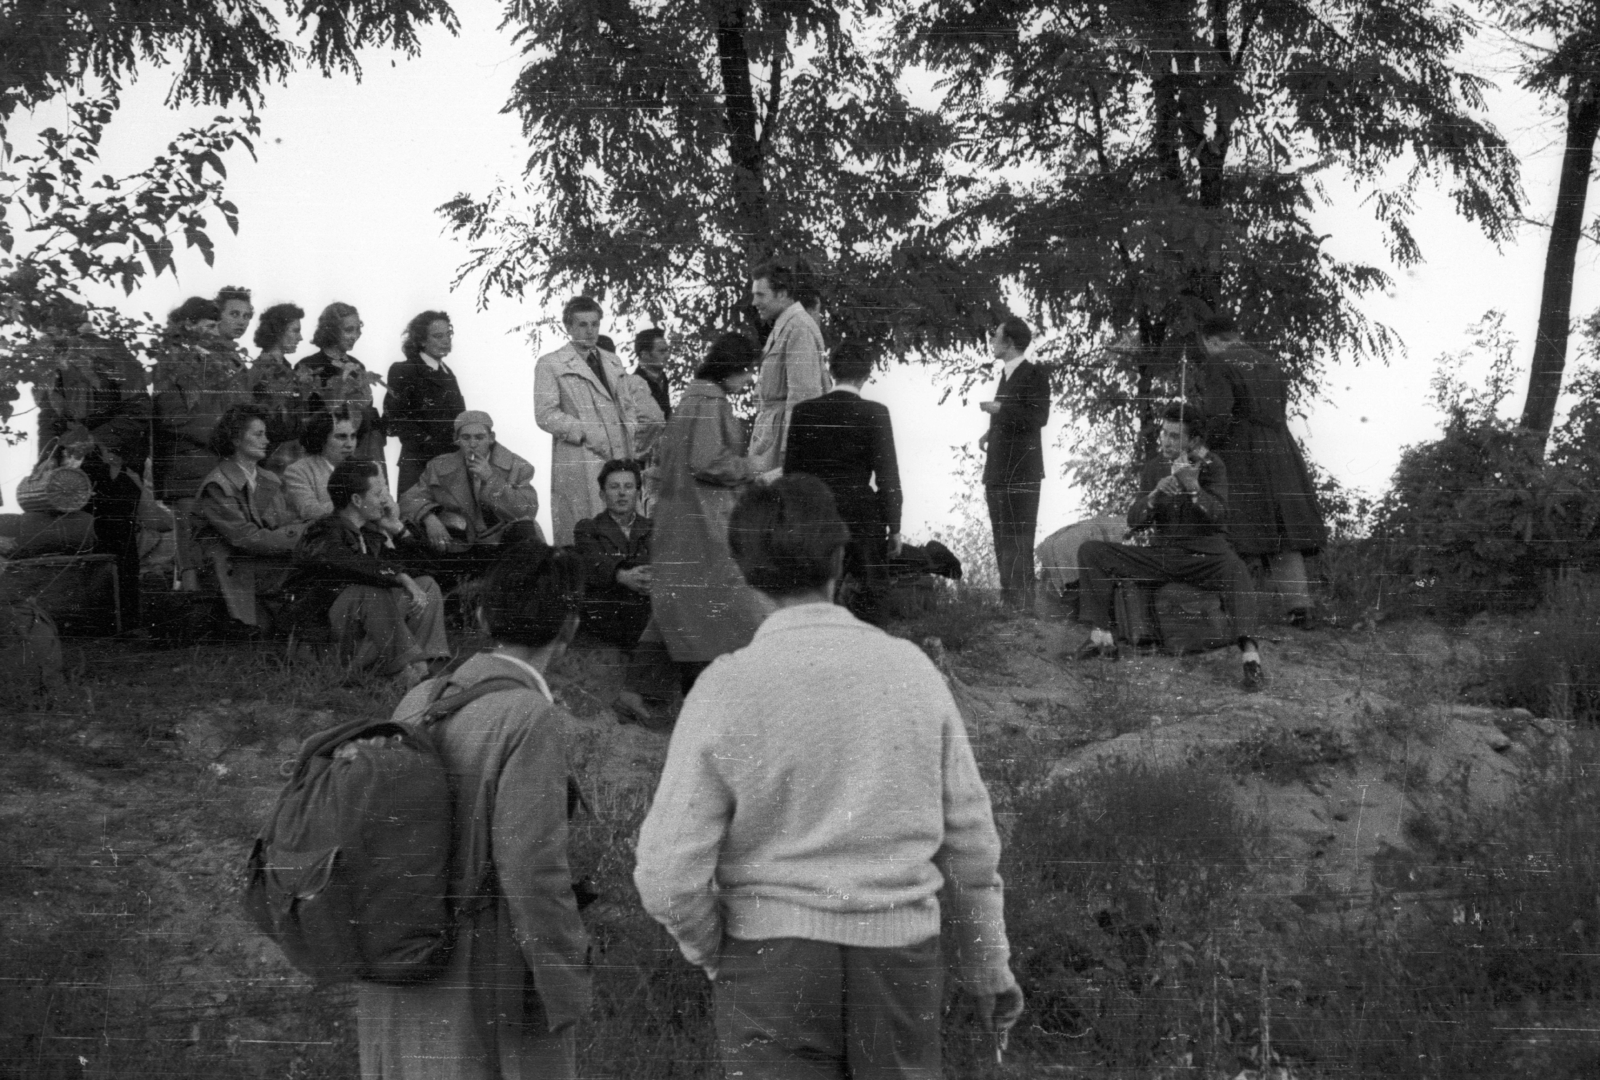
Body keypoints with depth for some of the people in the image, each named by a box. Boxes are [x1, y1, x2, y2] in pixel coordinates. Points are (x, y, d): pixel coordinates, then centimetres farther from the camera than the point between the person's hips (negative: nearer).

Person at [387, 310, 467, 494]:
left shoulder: (447, 373, 19)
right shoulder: (403, 372, -3)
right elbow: (395, 418, -10)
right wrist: (426, 442, -15)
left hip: (452, 459, 6)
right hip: (419, 463, -6)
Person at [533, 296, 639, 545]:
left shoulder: (612, 362, 20)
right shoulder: (550, 364, 2)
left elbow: (627, 407, 24)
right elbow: (545, 415, -6)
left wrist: (634, 446, 8)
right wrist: (586, 433, -14)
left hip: (619, 459, 5)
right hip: (577, 463, -5)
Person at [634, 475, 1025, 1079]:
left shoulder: (726, 687, -9)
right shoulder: (911, 669, -1)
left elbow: (668, 877, -11)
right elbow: (970, 841, 5)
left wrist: (709, 950, 9)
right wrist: (990, 966, 17)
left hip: (772, 959, -2)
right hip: (901, 957, 2)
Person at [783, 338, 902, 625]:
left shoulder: (804, 411, 1)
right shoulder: (874, 413, -8)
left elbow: (791, 472, 5)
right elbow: (887, 476, -7)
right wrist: (894, 528, 0)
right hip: (863, 519, -3)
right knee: (867, 601, 7)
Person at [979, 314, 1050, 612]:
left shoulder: (1034, 375, -9)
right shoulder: (1006, 374, 18)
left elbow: (1039, 417, -19)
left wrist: (999, 409, -19)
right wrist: (992, 432, 14)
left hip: (1021, 475, -9)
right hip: (999, 474, 9)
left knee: (1018, 545, -10)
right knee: (1002, 543, 12)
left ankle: (1023, 606, -8)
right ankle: (1007, 603, 18)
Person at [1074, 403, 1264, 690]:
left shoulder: (1212, 466, -5)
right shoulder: (1154, 468, 7)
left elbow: (1218, 517, -18)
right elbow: (1134, 521, 1)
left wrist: (1193, 486, -35)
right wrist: (1155, 494, -18)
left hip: (1204, 557, -5)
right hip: (1161, 556, 5)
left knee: (1235, 569, -39)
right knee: (1091, 551, -7)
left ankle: (1249, 653, -52)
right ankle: (1101, 636, -15)